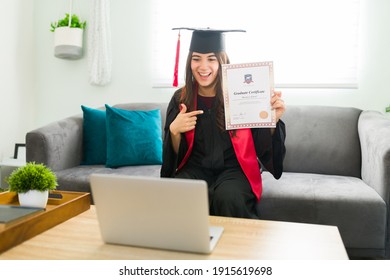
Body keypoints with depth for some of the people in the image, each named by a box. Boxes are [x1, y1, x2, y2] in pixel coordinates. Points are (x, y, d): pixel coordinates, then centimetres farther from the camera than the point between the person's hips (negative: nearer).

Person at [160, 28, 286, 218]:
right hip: (196, 168, 2)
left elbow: (263, 146, -5)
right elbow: (175, 155, 3)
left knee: (227, 196, -33)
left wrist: (273, 118, -23)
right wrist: (174, 130, -17)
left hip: (234, 168, -1)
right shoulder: (181, 99, 1)